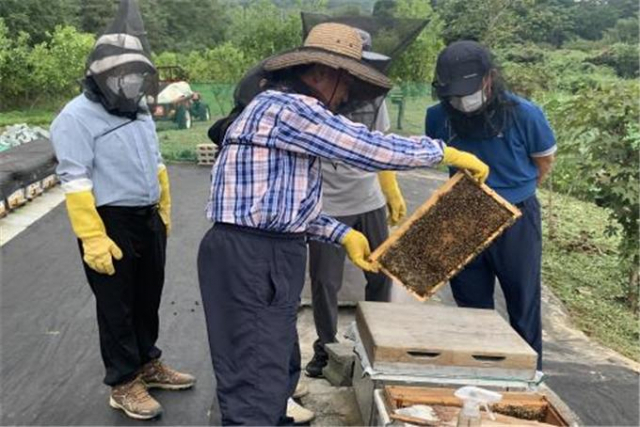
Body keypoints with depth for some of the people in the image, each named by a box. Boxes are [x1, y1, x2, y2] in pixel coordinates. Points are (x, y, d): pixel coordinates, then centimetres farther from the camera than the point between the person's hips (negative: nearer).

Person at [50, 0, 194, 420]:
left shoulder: (140, 112, 12)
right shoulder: (77, 117, -13)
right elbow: (76, 182, -19)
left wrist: (164, 212, 20)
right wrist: (93, 239, -24)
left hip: (148, 221, 8)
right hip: (111, 225, -8)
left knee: (148, 299, 19)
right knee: (117, 308, 5)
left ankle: (149, 364, 36)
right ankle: (124, 385, 19)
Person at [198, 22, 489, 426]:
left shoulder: (283, 108, 20)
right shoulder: (289, 107, -14)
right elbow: (372, 148, -16)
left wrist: (343, 234, 13)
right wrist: (446, 152, -4)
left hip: (264, 256, 11)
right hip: (252, 260, -11)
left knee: (280, 368, 22)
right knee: (257, 385, -7)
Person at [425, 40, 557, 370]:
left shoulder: (524, 115, -19)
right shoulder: (439, 116, -12)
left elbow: (544, 161, -1)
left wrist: (513, 193, 9)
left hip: (515, 221, -3)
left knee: (523, 309, 9)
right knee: (472, 309, 14)